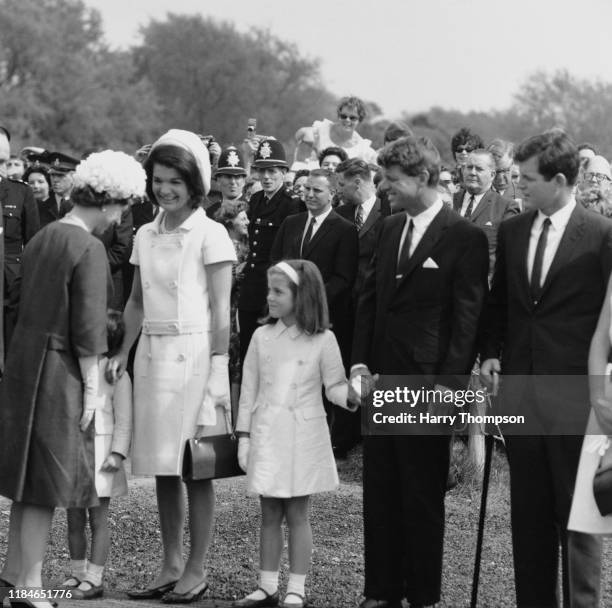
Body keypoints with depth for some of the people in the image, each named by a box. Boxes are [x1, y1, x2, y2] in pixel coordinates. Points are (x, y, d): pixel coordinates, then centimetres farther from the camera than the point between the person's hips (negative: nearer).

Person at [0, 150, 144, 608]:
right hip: (61, 367, -8)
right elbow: (87, 326, -17)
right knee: (50, 474, 1)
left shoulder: (41, 239, 9)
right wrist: (91, 383, -11)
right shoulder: (89, 248, -15)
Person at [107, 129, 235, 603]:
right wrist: (123, 353, 3)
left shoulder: (210, 234, -5)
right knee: (162, 468, 9)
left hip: (192, 352, -6)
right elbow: (137, 302, 16)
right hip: (152, 352, 6)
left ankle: (196, 570, 8)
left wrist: (218, 371, -13)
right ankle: (171, 566, 17)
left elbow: (220, 311, -7)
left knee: (196, 468, -1)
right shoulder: (146, 236, 11)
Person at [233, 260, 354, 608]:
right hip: (267, 436, 3)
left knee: (297, 514, 2)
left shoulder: (322, 341, -5)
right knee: (270, 515, 9)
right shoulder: (262, 337, 4)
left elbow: (334, 386, -1)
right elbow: (249, 390, 6)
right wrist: (244, 436, 4)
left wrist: (354, 393, -23)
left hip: (303, 438, -3)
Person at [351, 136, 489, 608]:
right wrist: (360, 363, 6)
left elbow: (468, 317, -11)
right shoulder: (391, 228, 12)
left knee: (423, 497, 3)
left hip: (426, 387, -6)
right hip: (380, 381, 6)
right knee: (379, 493, 10)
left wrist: (447, 384, -16)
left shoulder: (465, 238, -9)